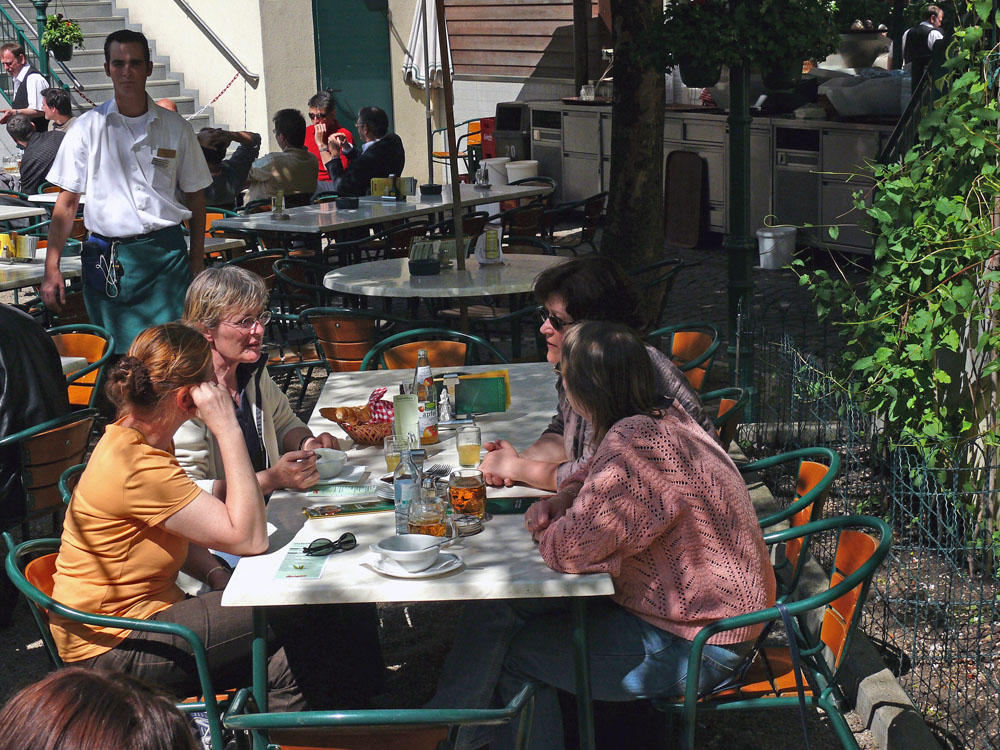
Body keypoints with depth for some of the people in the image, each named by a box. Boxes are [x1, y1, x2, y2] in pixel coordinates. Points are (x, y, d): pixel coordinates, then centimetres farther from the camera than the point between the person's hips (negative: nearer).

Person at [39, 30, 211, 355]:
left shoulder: (176, 127, 7)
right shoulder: (87, 128, 4)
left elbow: (194, 196, 12)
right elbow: (67, 201, 6)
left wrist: (197, 259, 5)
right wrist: (52, 268, -1)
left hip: (166, 254, 0)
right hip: (107, 255, 0)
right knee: (115, 357, 2)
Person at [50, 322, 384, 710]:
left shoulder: (136, 441, 6)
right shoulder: (137, 467, -26)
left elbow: (179, 534, 15)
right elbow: (250, 538, -26)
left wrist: (217, 576, -5)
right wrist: (228, 429, -25)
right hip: (113, 646, -10)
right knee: (300, 611, -13)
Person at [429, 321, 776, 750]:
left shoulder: (636, 443, -29)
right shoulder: (662, 417, 2)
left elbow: (569, 551, -29)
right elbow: (600, 473, 24)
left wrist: (545, 530, -5)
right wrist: (564, 497, 4)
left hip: (695, 648, -10)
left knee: (514, 655, -3)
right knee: (497, 609, 6)